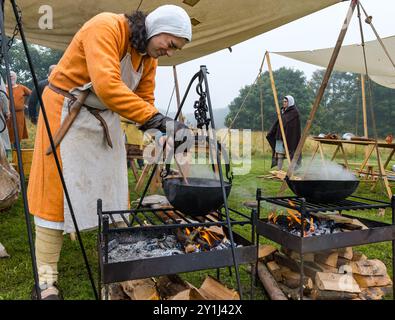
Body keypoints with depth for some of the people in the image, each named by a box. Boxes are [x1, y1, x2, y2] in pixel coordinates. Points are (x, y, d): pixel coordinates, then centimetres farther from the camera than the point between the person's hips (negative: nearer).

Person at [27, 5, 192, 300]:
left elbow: (144, 101, 2)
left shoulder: (149, 57, 1)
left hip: (106, 118, 7)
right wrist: (158, 119, -38)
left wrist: (162, 130, -15)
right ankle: (46, 280, 8)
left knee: (112, 189, 7)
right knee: (57, 192, -4)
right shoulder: (105, 27, -23)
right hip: (66, 112, -7)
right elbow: (107, 86, -38)